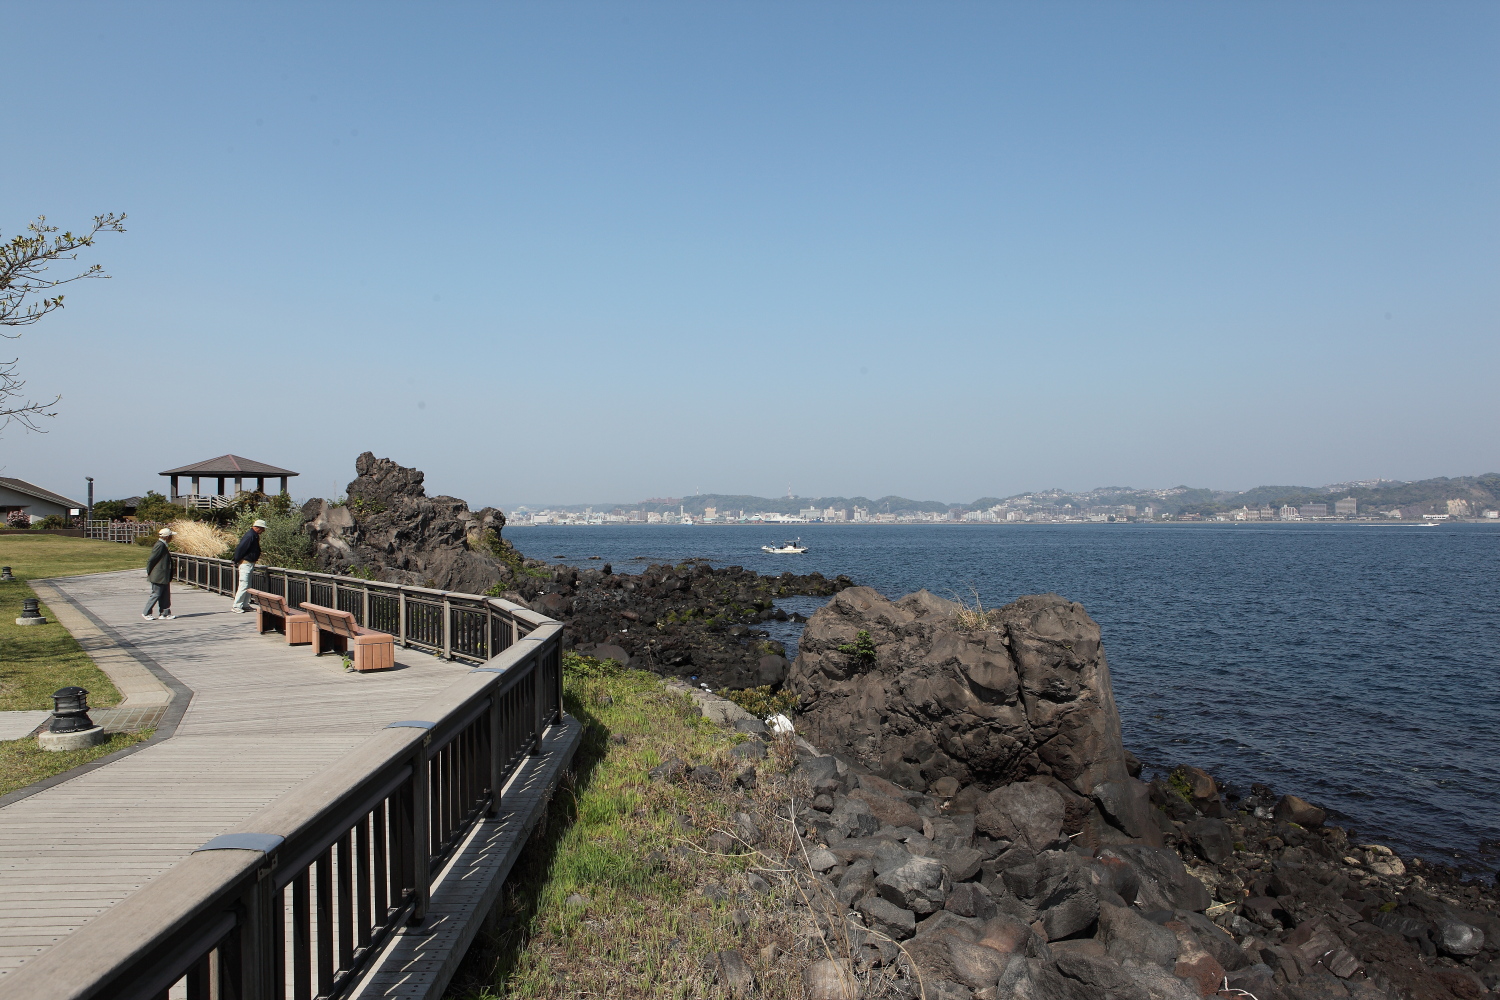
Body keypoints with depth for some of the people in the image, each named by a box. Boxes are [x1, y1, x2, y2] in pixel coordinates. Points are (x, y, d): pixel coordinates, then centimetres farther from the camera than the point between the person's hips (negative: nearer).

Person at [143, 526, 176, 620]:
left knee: (165, 595, 11)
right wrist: (149, 572, -11)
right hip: (158, 576, -10)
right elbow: (151, 560, -18)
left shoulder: (163, 545, 12)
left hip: (164, 577, 10)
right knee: (156, 594, -2)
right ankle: (146, 613, 7)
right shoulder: (160, 545, -18)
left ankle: (166, 613, 15)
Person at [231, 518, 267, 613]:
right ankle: (236, 606, -5)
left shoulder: (255, 536, 11)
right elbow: (240, 548, -21)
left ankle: (245, 605, 21)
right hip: (245, 563, -10)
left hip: (250, 564, 10)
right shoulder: (250, 536, -20)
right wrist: (236, 562, -13)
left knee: (248, 586, 14)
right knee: (244, 586, -10)